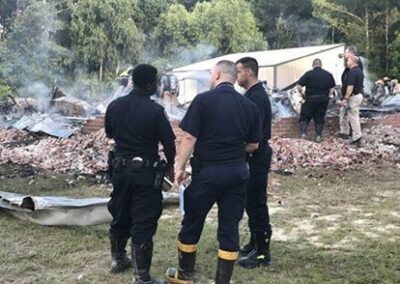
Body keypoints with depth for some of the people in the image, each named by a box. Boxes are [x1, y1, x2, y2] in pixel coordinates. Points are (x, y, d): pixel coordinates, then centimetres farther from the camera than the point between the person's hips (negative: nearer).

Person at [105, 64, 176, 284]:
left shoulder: (114, 106, 1)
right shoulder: (155, 110, -16)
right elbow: (169, 142, -11)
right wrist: (170, 165, 7)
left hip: (120, 168, 6)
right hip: (146, 172, -6)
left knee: (120, 216, 21)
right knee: (143, 223, -2)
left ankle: (118, 259, 39)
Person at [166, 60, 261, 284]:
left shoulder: (203, 100, -10)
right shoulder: (249, 105, 3)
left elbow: (189, 138, -12)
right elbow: (253, 145, 8)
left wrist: (181, 167, -2)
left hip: (208, 171, -3)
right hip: (238, 172, 4)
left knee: (192, 222, 14)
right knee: (230, 227, 9)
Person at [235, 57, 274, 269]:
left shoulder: (257, 97, -19)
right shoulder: (253, 94, 13)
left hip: (256, 157, -10)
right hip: (253, 156, 10)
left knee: (256, 202, -4)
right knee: (251, 201, 17)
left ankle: (262, 252, 5)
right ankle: (255, 244, 29)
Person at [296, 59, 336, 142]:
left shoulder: (309, 74, -7)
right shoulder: (328, 75, 5)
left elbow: (299, 86, -11)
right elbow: (332, 89, 8)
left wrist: (302, 94, 3)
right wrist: (327, 96, 16)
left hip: (311, 99, -3)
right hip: (324, 99, 3)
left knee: (305, 116, 9)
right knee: (319, 118, 12)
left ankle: (303, 133, -2)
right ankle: (319, 136, 11)